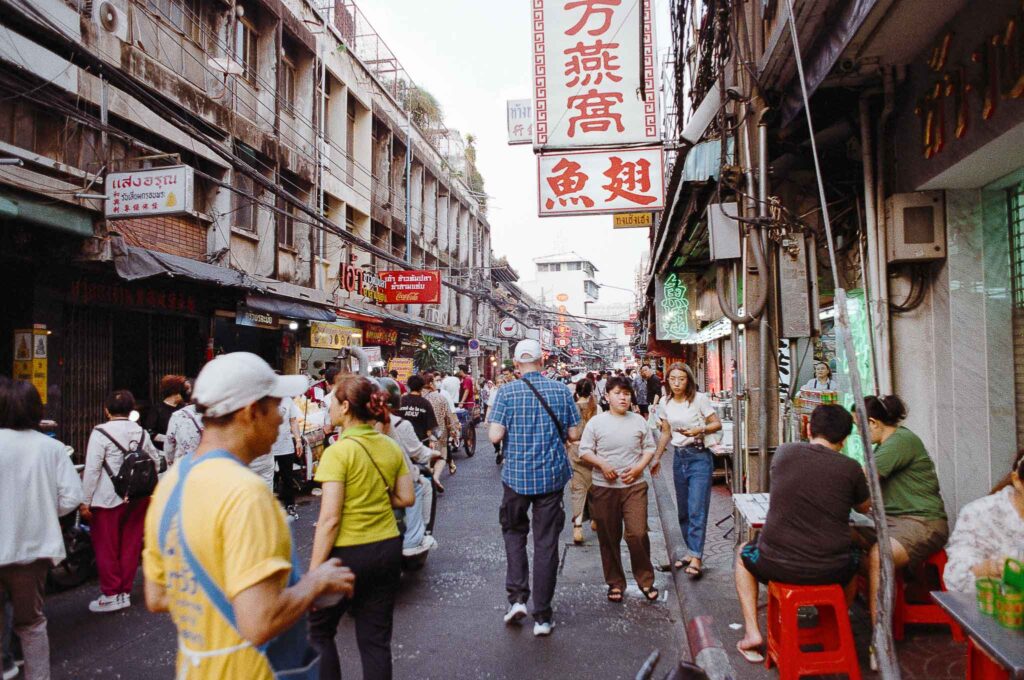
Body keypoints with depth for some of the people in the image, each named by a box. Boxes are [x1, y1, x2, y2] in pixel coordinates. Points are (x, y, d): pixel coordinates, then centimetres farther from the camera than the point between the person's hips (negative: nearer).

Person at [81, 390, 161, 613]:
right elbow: (155, 460, 10)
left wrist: (85, 501, -8)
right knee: (130, 546, 12)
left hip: (108, 500, -5)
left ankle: (110, 595, 13)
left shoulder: (100, 433, -9)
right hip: (137, 499, 5)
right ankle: (125, 592, 21)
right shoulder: (141, 433, 5)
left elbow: (92, 469, -12)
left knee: (106, 547, 7)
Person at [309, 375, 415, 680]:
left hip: (349, 552, -6)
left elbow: (330, 519, -19)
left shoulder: (339, 452, -17)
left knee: (318, 630, 17)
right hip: (388, 548, 6)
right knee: (376, 638, 15)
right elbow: (407, 498, 8)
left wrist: (313, 572, -14)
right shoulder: (391, 447, 1)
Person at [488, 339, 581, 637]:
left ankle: (517, 596, 10)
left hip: (516, 475, -1)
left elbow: (495, 436, -12)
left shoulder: (507, 392, -7)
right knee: (546, 542, 8)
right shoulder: (561, 390, -2)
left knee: (514, 532, 21)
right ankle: (542, 616, 14)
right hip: (552, 476, 1)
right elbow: (574, 435, -1)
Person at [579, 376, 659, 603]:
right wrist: (602, 465, -15)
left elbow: (649, 447, 11)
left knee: (638, 534, -8)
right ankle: (615, 583, 23)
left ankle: (646, 580, 12)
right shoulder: (596, 422, 0)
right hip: (604, 488, 0)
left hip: (634, 486, 0)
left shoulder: (639, 421, 6)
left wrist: (639, 467, -5)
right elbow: (584, 450, 0)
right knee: (609, 538, 7)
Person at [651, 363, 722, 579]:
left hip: (699, 456, -6)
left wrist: (699, 430, -21)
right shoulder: (665, 404, 6)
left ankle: (696, 558, -9)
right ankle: (691, 551, 21)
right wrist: (657, 458, 14)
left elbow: (717, 424, -5)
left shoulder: (699, 399, -8)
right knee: (683, 510, 11)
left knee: (697, 509, -11)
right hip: (679, 457, 6)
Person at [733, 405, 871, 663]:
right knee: (854, 558, 35)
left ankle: (752, 632, 21)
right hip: (832, 571, 1)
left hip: (777, 565, -1)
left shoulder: (784, 452, -4)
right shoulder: (851, 468, -7)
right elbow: (864, 507, 14)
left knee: (743, 554, 31)